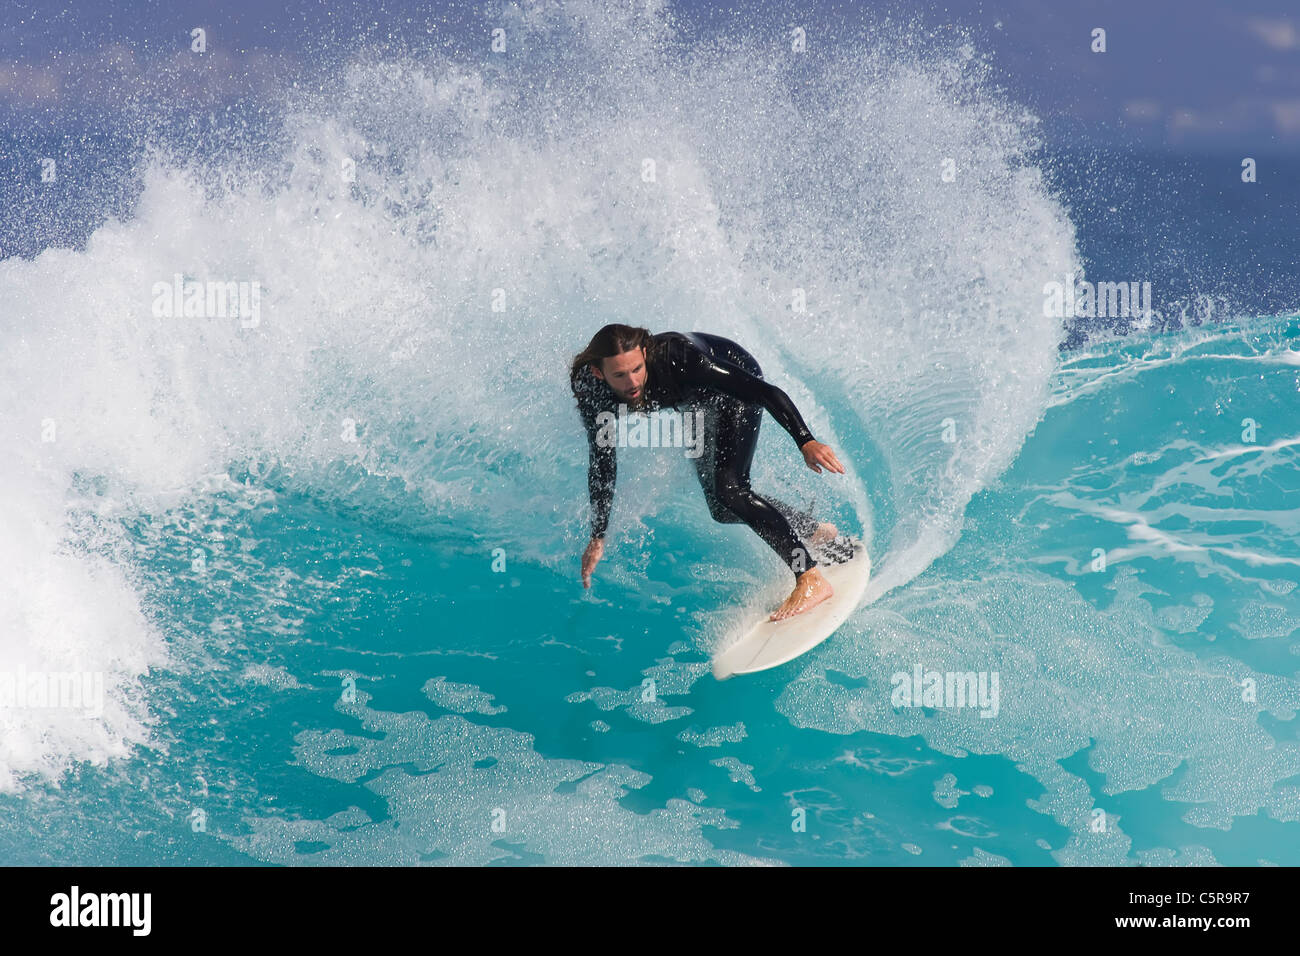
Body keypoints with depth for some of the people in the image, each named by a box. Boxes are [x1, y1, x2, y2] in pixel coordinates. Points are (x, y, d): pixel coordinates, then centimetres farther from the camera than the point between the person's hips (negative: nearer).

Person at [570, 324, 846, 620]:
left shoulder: (676, 358, -42)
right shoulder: (591, 392, -28)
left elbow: (766, 392, -42)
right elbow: (601, 463, -14)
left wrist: (806, 442, -52)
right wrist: (598, 537, -13)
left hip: (737, 379, -6)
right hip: (696, 401, 6)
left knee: (728, 488, -25)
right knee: (722, 510, 11)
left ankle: (811, 579, -23)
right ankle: (814, 531, 32)